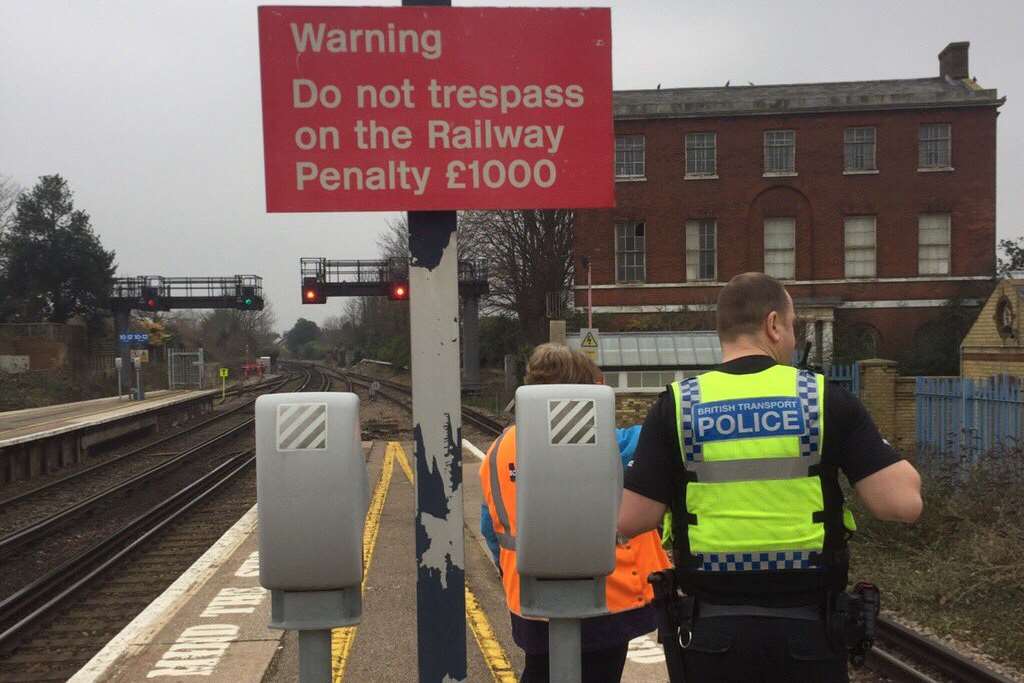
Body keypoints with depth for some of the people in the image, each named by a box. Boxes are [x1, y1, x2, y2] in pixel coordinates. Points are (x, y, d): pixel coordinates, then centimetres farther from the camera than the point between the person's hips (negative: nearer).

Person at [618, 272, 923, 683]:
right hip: (807, 629, 0)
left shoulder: (676, 405, -5)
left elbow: (631, 521, -7)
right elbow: (903, 503, -11)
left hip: (713, 629, 1)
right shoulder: (825, 399, -6)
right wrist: (890, 458, 11)